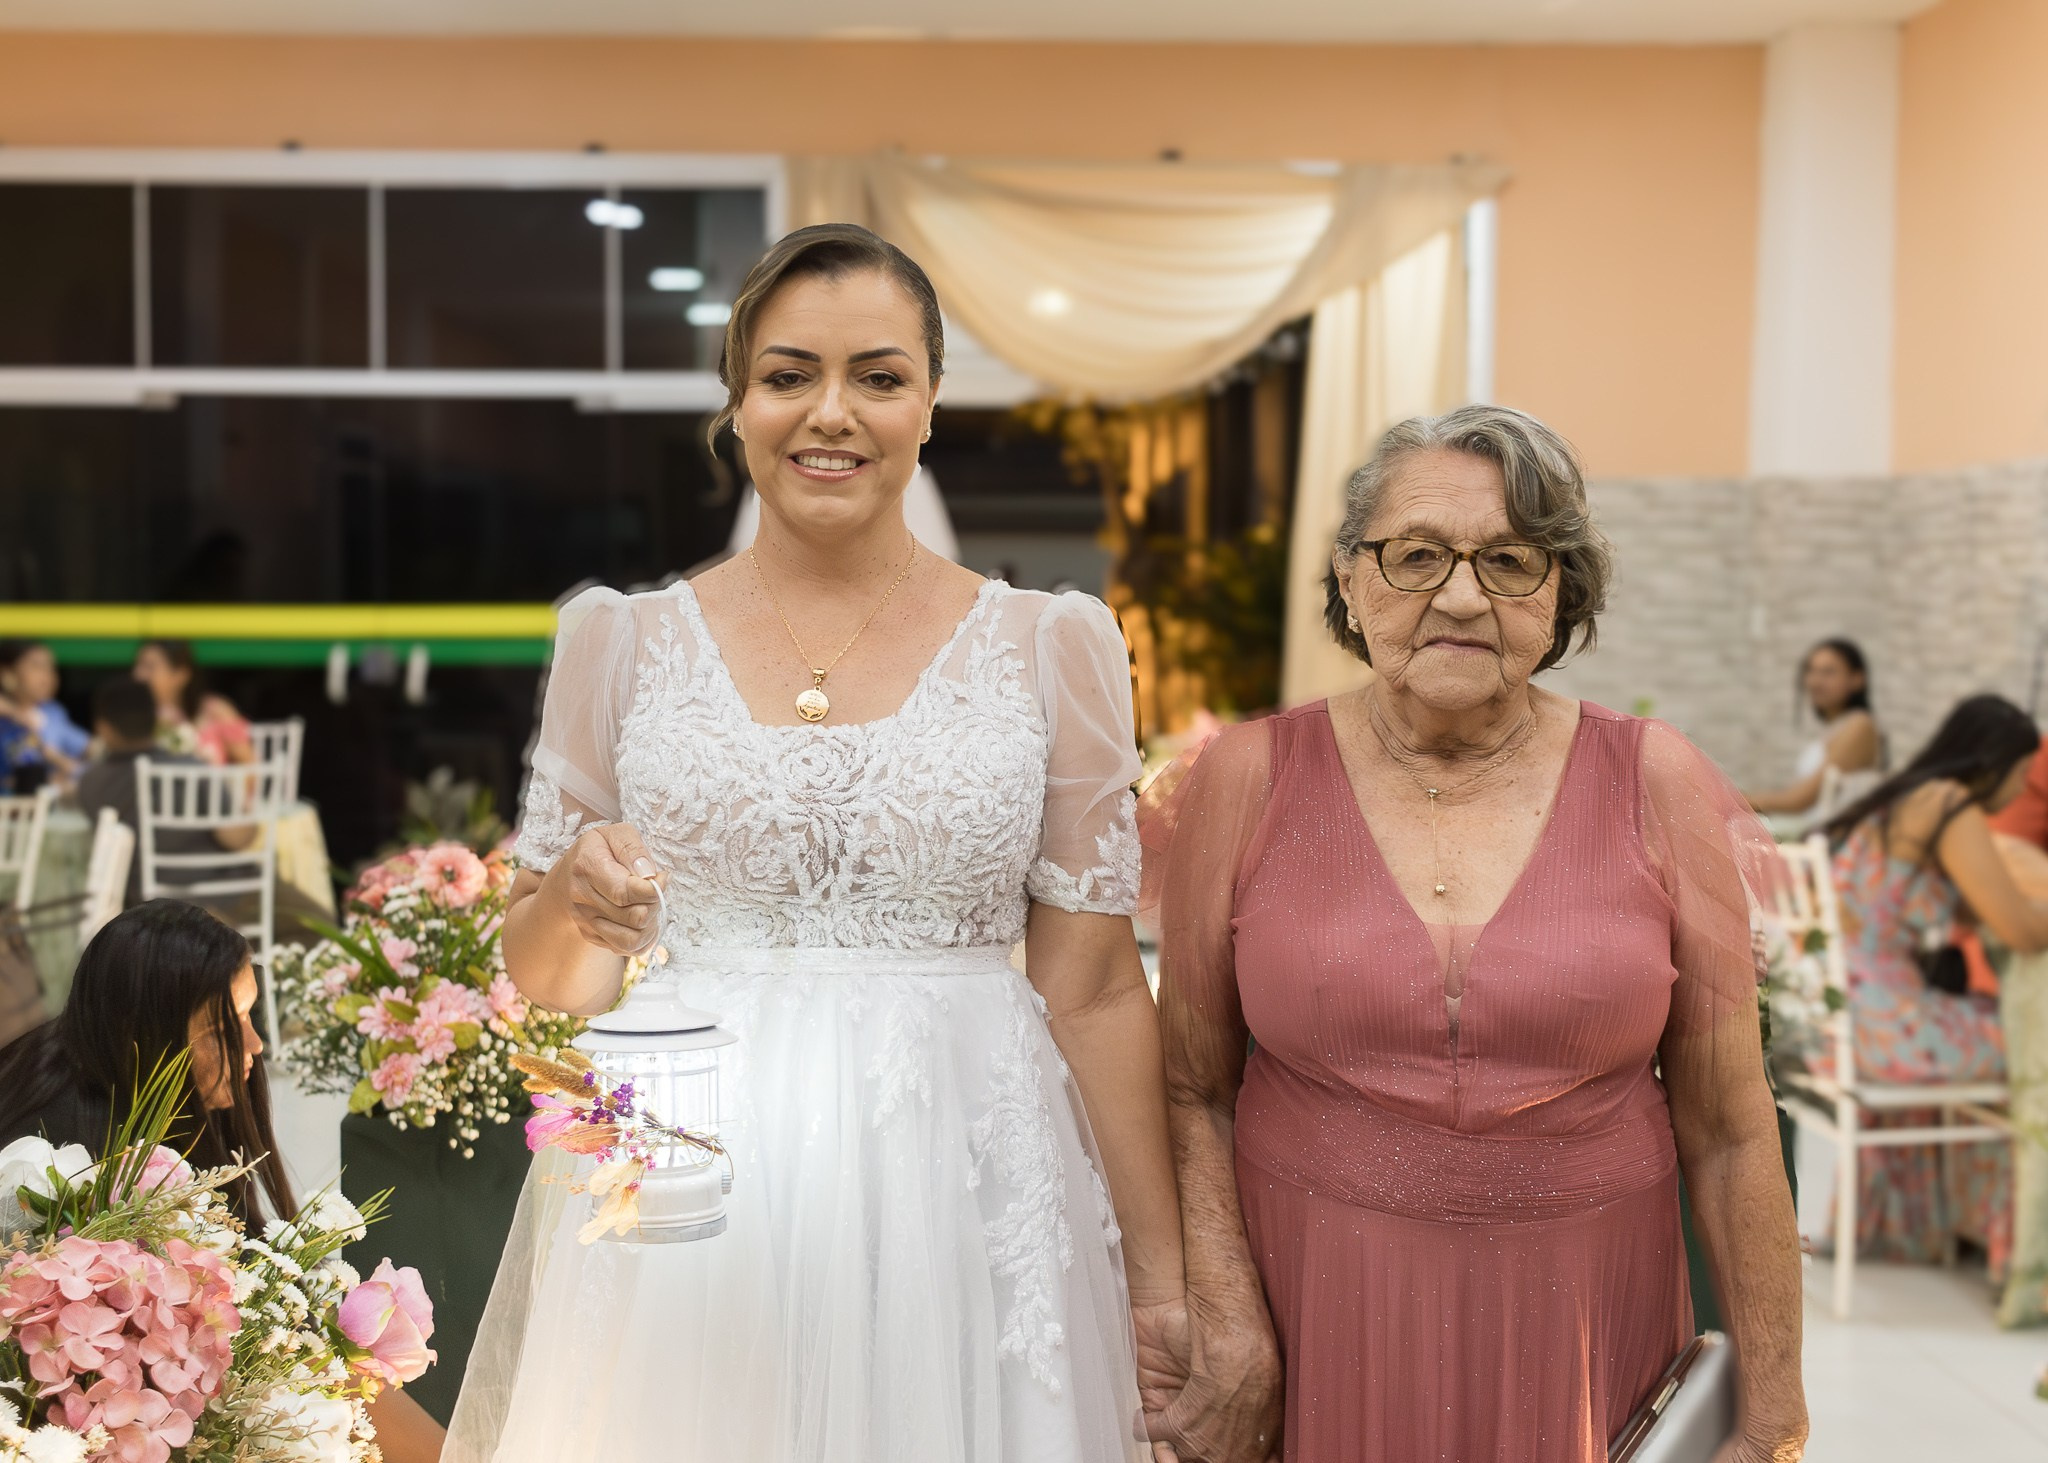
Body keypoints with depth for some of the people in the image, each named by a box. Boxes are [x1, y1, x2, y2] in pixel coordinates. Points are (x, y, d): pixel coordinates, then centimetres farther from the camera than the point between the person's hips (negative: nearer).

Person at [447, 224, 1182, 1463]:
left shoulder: (1050, 650, 1)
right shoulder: (625, 644, 3)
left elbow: (1092, 985, 2)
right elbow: (542, 976, 8)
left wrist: (1163, 1279, 1)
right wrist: (579, 901, -15)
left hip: (954, 1196, 0)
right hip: (683, 1204, 1)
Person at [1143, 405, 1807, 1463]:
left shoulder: (1656, 788, -4)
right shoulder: (1250, 782, -4)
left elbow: (1728, 1131, -1)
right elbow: (1190, 1091, 1)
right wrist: (1230, 1327, -9)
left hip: (1577, 1332, 0)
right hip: (1316, 1315, 0)